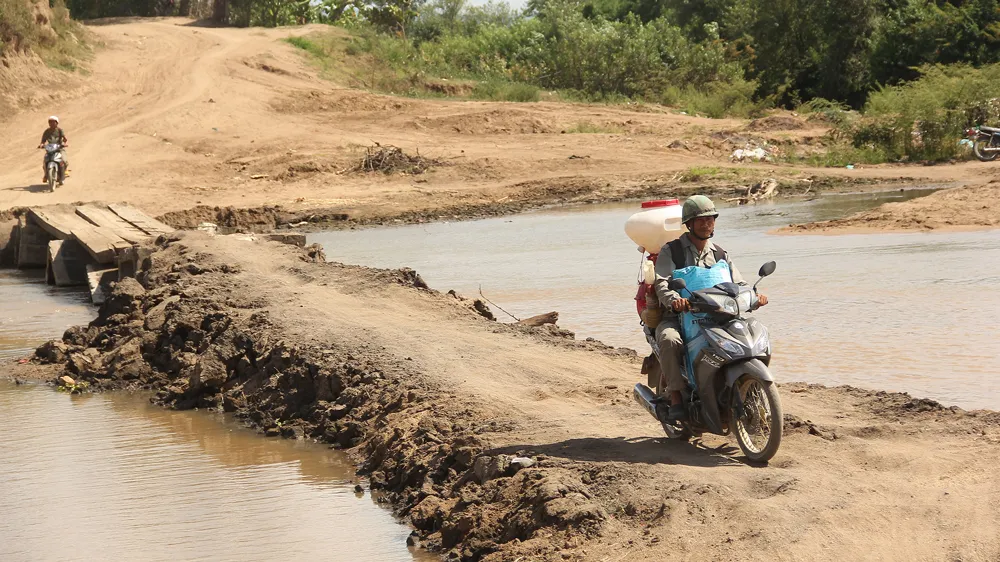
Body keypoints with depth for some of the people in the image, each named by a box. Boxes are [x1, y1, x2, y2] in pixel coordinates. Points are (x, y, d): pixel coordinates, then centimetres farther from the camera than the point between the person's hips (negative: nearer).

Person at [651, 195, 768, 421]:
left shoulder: (720, 255, 17)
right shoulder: (670, 251, 3)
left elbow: (737, 284, 9)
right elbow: (662, 283, -11)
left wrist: (753, 296, -15)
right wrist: (674, 300, -35)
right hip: (676, 317, -4)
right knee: (669, 340, -38)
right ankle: (676, 398, -29)